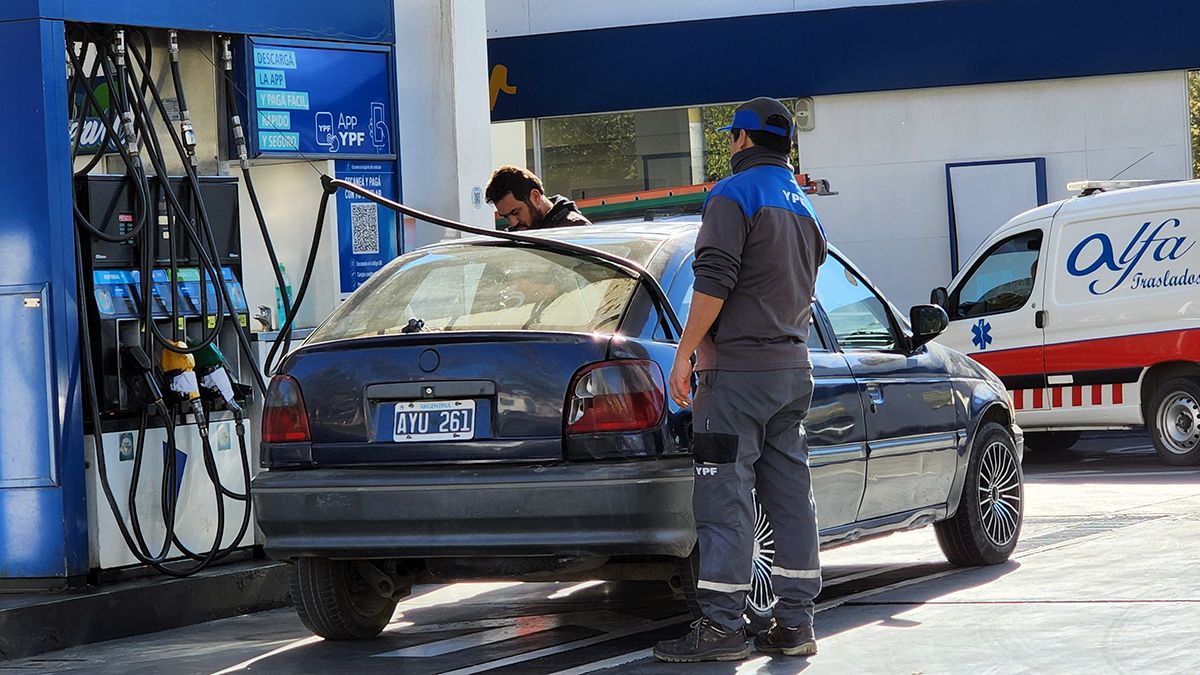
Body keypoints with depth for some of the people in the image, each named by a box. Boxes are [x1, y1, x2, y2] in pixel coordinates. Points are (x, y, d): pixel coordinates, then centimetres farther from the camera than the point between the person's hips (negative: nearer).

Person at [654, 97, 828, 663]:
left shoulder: (735, 193, -8)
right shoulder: (803, 206, 18)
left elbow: (714, 281, -17)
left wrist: (684, 353, -14)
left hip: (738, 367, -8)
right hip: (793, 367, 8)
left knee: (725, 496, -8)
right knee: (790, 496, 7)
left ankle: (721, 625, -10)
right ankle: (794, 624, 8)